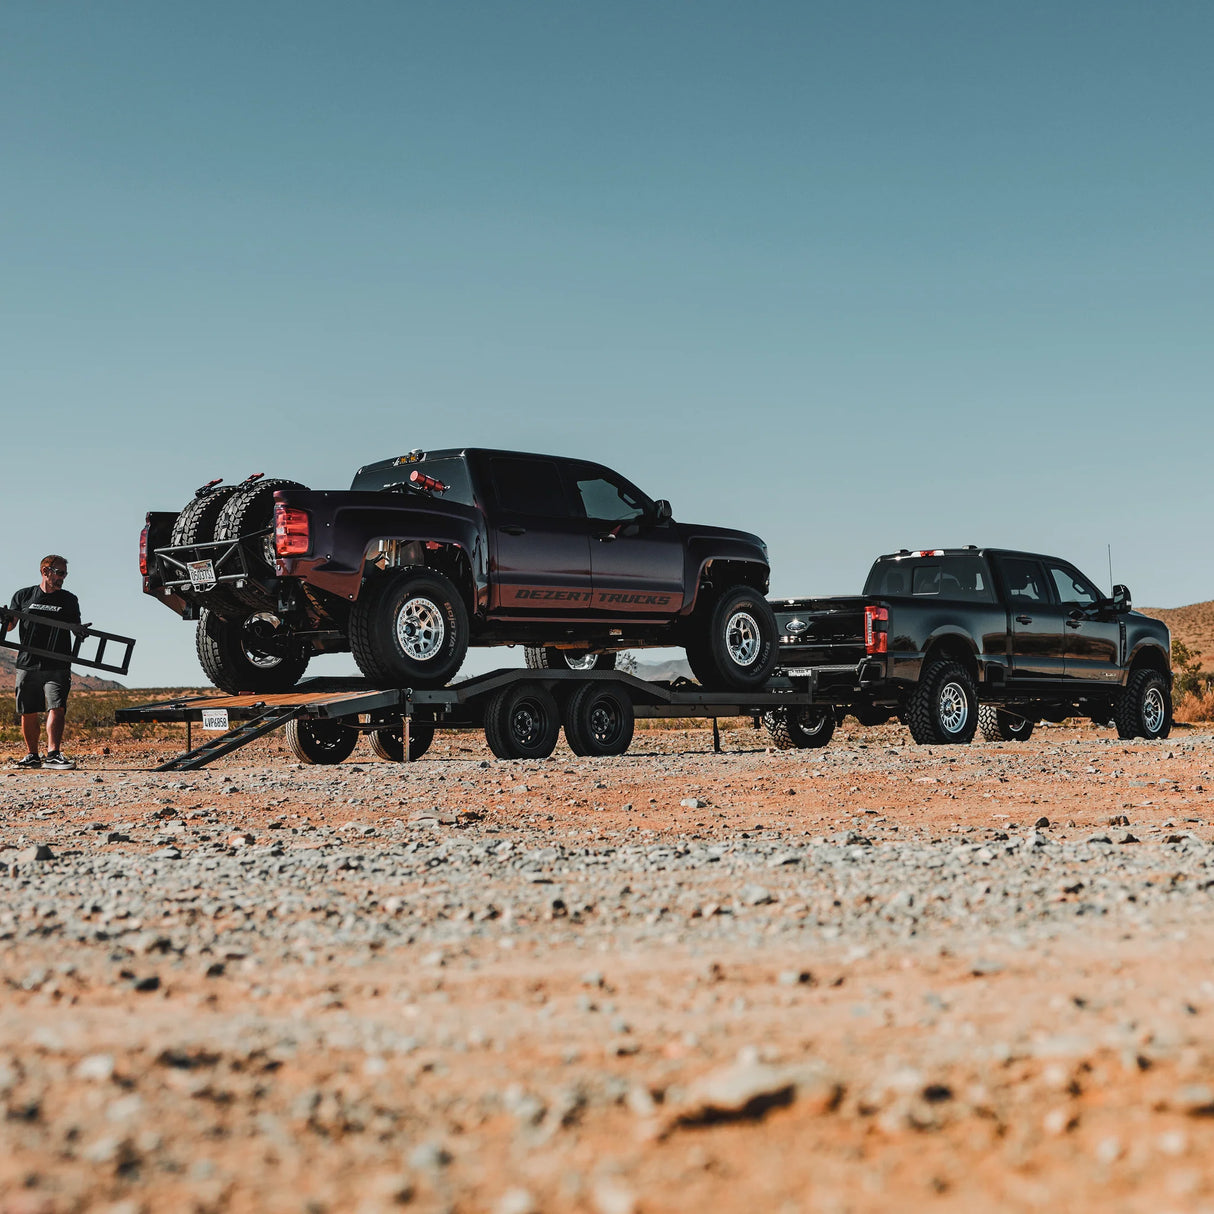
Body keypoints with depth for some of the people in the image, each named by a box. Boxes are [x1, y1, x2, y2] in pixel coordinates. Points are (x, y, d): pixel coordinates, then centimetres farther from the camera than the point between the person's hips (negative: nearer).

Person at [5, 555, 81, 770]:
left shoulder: (69, 600, 11)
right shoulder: (23, 596, 11)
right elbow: (9, 624, 13)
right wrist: (5, 618, -10)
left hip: (57, 666, -1)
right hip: (27, 665, 1)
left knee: (56, 708, -16)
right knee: (27, 712, 5)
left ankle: (53, 754, -20)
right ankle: (32, 755, 17)